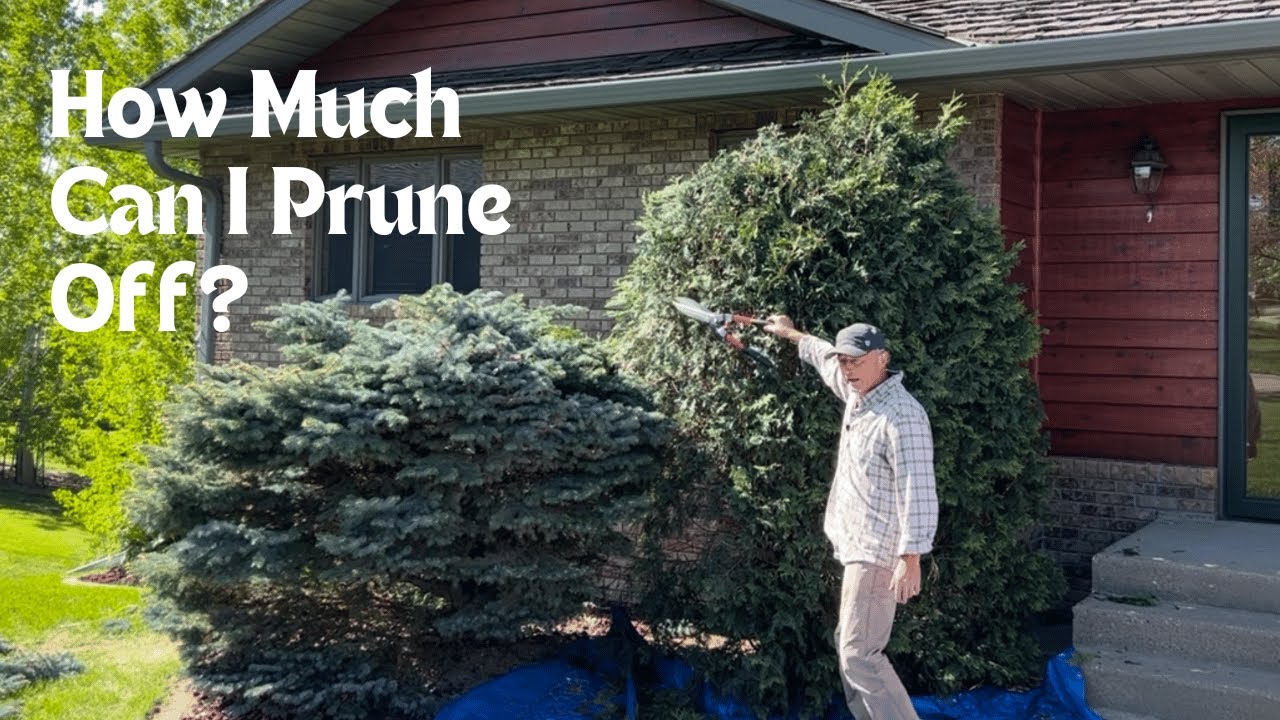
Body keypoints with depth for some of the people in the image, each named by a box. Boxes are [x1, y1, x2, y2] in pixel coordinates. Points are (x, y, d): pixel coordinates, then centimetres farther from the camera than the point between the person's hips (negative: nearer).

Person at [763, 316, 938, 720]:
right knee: (849, 644, 16)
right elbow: (825, 357, 30)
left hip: (879, 553, -10)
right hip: (858, 547, 10)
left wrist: (911, 558, -29)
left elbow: (918, 492, -26)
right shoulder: (857, 393, 7)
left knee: (859, 654, -13)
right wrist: (791, 334, 43)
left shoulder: (902, 416, -22)